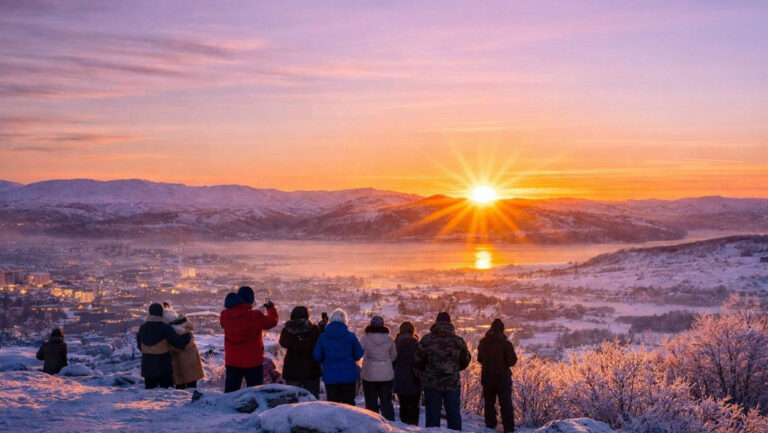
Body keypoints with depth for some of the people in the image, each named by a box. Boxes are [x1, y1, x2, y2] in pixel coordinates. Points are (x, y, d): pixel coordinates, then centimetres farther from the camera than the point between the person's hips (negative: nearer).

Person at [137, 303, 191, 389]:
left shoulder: (142, 328, 2)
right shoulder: (165, 328, -14)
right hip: (163, 366, -5)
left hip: (147, 367, 5)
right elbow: (178, 342, -13)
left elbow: (140, 345, 13)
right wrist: (188, 336, 5)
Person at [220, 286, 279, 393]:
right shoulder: (255, 316, -19)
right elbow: (272, 321, -5)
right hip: (252, 361, -4)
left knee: (230, 392, 13)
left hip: (232, 362, 4)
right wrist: (271, 308, 15)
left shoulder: (225, 315, -7)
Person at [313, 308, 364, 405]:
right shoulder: (350, 336, -7)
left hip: (330, 376, 0)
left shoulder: (323, 337, -4)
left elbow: (317, 357, -3)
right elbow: (359, 354, -2)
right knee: (349, 403, 9)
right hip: (348, 375, 0)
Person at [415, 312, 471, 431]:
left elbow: (418, 360, -1)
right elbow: (466, 360, 8)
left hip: (432, 383, -1)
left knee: (432, 414, 5)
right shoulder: (459, 341, -2)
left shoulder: (427, 340, -6)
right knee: (454, 414, 10)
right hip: (453, 384, 1)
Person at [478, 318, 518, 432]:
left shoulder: (483, 343, -1)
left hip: (487, 379, 3)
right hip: (503, 379, -3)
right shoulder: (506, 344, -15)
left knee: (489, 404, 15)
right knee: (506, 405, 3)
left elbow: (479, 359, 10)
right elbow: (512, 361, -14)